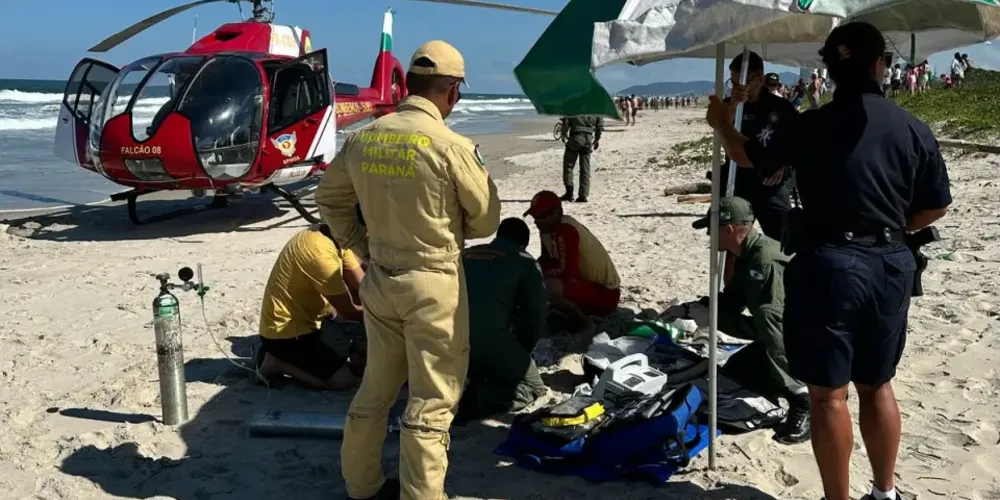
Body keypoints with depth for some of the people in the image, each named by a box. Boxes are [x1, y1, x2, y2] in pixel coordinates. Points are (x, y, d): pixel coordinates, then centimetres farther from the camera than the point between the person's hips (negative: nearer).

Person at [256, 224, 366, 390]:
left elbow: (361, 288, 2)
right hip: (284, 331, -10)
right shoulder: (320, 252, -29)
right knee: (344, 379, -17)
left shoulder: (336, 237, 0)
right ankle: (276, 362, 0)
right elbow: (348, 311, -21)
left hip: (304, 320, 10)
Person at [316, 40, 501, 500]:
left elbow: (328, 197, 13)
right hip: (433, 282, -6)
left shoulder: (362, 138, 0)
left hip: (379, 279, 6)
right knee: (432, 399, 5)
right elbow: (486, 220, -7)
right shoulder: (451, 146, -17)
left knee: (377, 385, 21)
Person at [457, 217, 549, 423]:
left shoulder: (465, 255, 29)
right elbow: (537, 312, 11)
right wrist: (522, 351, 27)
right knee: (533, 388, 14)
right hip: (489, 335, -6)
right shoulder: (525, 262, 16)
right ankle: (476, 398, -12)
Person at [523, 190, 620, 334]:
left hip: (605, 293, -10)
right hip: (587, 281, 10)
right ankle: (579, 311, 12)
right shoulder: (548, 228, 3)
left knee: (548, 287, -31)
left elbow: (567, 271, -30)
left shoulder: (566, 230, -24)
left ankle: (583, 321, -6)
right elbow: (547, 261, 15)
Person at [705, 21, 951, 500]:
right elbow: (935, 207, 6)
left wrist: (720, 123, 28)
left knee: (828, 393, 4)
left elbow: (750, 156, 9)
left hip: (830, 263, -4)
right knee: (877, 385, 19)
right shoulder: (914, 129, 0)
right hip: (892, 265, 4)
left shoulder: (811, 126, -7)